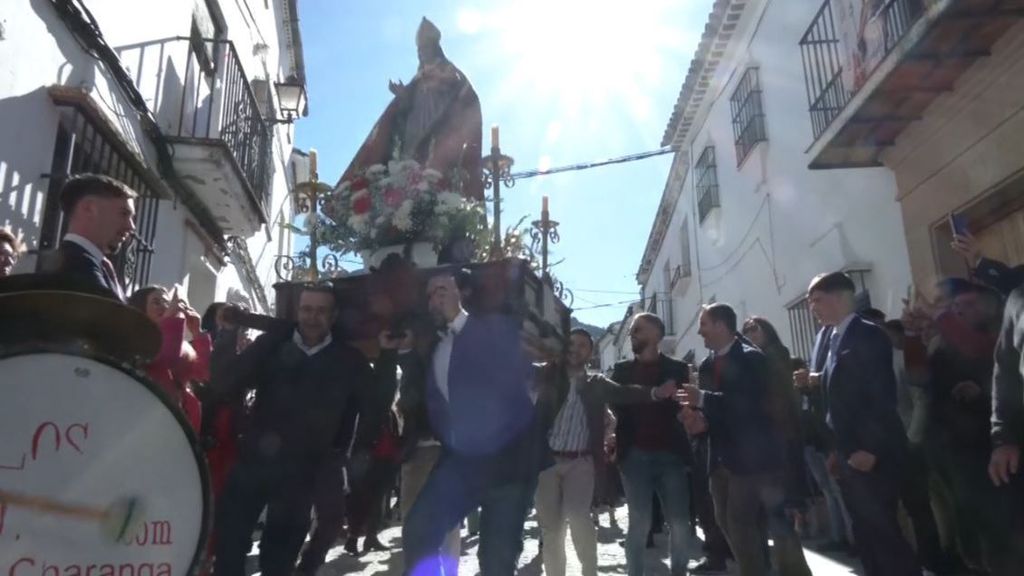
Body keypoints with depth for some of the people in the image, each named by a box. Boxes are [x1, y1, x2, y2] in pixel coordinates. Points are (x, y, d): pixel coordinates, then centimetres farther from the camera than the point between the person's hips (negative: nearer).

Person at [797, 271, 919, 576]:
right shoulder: (825, 337, 11)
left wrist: (869, 448, -19)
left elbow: (882, 395, -17)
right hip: (846, 452, 7)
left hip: (873, 453, -7)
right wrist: (834, 448, 13)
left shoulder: (869, 335, -11)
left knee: (881, 527, -2)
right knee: (865, 530, 12)